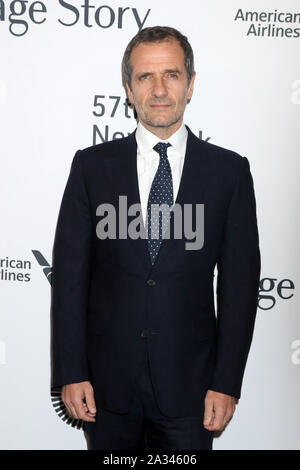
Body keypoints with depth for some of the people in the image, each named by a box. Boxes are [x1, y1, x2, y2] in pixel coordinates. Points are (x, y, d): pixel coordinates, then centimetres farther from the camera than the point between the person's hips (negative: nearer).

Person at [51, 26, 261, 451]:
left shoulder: (229, 171, -2)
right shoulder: (91, 166, 0)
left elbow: (240, 282, -2)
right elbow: (70, 274, -1)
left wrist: (227, 383, -5)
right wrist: (71, 372, -5)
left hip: (188, 381, 0)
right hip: (108, 380, 1)